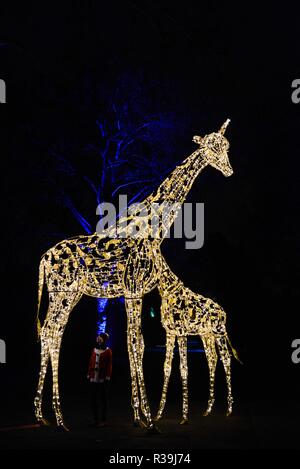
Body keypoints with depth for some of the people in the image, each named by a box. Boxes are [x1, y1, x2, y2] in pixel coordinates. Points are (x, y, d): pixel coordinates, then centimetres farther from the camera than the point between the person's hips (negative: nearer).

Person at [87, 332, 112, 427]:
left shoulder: (108, 351, -4)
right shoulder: (94, 350, 11)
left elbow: (109, 365, -6)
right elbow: (91, 363, 13)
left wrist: (108, 377, -11)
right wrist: (89, 375, 10)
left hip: (103, 379, -5)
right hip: (93, 379, 5)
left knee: (103, 400, 2)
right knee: (93, 399, 7)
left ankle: (103, 420, 8)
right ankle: (95, 419, 16)